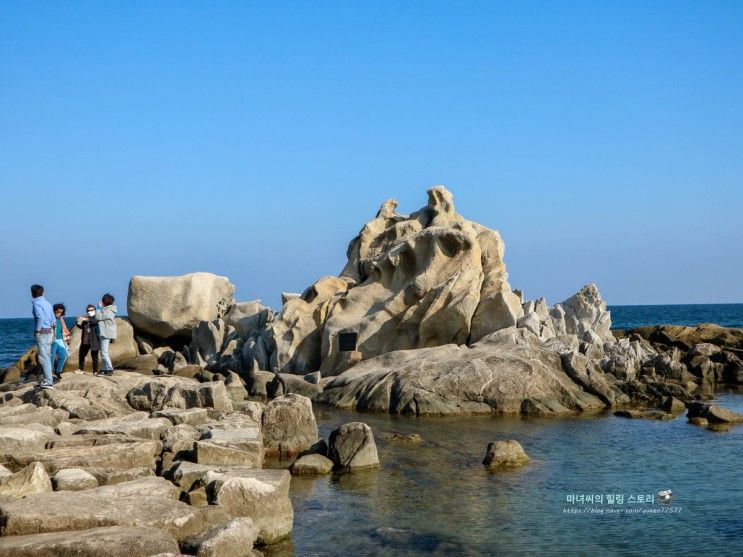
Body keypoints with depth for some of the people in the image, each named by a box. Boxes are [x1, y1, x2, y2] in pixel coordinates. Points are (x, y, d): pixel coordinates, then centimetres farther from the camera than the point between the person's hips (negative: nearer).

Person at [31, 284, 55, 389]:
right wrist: (52, 330, 18)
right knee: (47, 356, 14)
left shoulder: (36, 303, -10)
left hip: (42, 332, -8)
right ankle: (49, 379, 18)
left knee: (43, 357, -8)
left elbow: (40, 317, -23)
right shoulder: (47, 303, 15)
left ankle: (48, 382, -12)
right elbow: (53, 320, 16)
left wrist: (37, 331, -15)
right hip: (50, 332, 8)